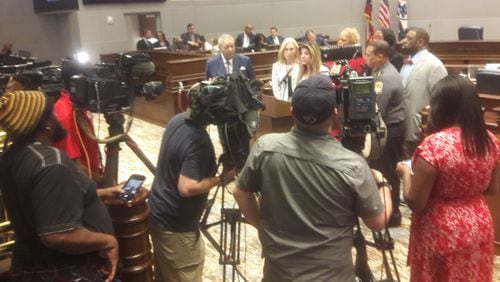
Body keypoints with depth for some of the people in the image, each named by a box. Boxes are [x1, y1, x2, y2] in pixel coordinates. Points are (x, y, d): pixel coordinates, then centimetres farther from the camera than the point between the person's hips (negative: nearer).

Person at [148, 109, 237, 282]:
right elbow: (186, 188, -31)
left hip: (158, 213, 8)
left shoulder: (177, 119, -2)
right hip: (176, 226, -8)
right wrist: (221, 179, -19)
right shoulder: (199, 140, -28)